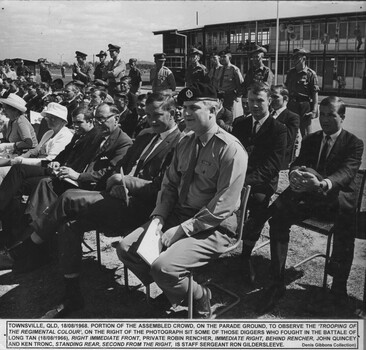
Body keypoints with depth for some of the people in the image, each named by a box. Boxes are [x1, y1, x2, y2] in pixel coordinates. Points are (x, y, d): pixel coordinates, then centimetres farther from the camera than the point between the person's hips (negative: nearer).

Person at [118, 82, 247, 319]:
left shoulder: (231, 150, -17)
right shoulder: (185, 144, 9)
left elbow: (222, 207, -20)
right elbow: (169, 185, 11)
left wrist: (181, 230, -19)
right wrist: (158, 217, -6)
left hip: (212, 228, -7)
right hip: (177, 215, 8)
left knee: (163, 267, -26)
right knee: (126, 248, -3)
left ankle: (199, 297, 6)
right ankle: (172, 289, 14)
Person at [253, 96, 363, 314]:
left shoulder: (354, 143, 2)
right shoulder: (310, 140, 16)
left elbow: (347, 172, -17)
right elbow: (297, 164, 2)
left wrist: (323, 184, -40)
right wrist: (294, 175, -27)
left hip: (337, 197, -3)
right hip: (308, 194, 3)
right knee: (278, 217, -24)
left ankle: (339, 289, -23)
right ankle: (278, 284, -17)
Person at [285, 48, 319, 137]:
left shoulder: (311, 74, -8)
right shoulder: (290, 73, 9)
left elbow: (315, 94, -10)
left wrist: (314, 111, -17)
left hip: (305, 106, -5)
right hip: (291, 105, 6)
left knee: (306, 135, 3)